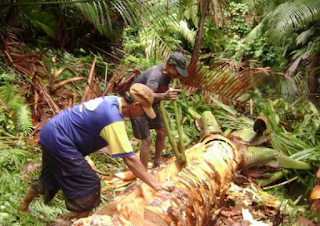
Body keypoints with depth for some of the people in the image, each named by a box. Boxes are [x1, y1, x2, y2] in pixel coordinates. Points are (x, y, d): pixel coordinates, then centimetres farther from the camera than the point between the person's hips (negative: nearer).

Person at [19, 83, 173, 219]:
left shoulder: (112, 100, 1)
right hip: (58, 140, -10)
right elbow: (129, 159, -29)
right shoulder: (114, 119, -27)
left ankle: (24, 206, 51)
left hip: (52, 132, 10)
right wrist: (155, 185, -25)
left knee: (51, 177, 29)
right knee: (88, 183, -6)